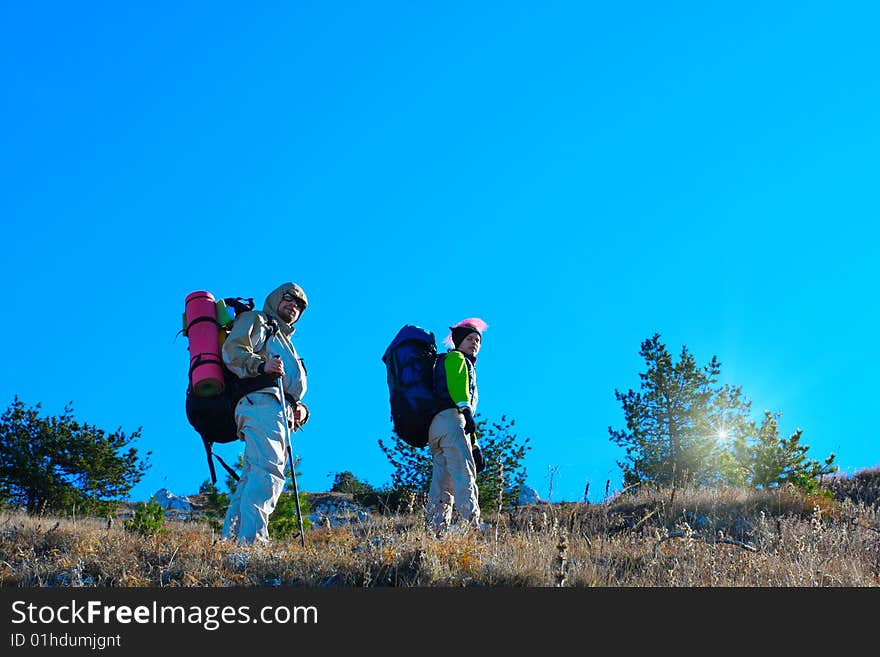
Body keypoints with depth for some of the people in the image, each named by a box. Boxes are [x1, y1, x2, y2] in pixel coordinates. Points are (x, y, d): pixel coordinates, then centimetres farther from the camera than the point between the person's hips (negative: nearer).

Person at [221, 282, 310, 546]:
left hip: (281, 412, 9)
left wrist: (300, 408, 14)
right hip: (261, 403, -9)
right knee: (267, 471, -23)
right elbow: (232, 350, -4)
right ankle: (252, 541, -33)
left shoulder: (284, 341, 41)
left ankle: (230, 539, -3)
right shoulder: (255, 320, 16)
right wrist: (261, 366, -22)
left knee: (253, 476, 1)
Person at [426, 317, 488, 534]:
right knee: (464, 477, -21)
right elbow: (456, 382, -10)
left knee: (442, 484, 2)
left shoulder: (465, 364, 39)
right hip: (450, 419, -9)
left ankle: (436, 532, -4)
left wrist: (474, 445, 32)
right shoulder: (455, 358, 12)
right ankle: (472, 528, -33)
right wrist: (466, 410, -27)